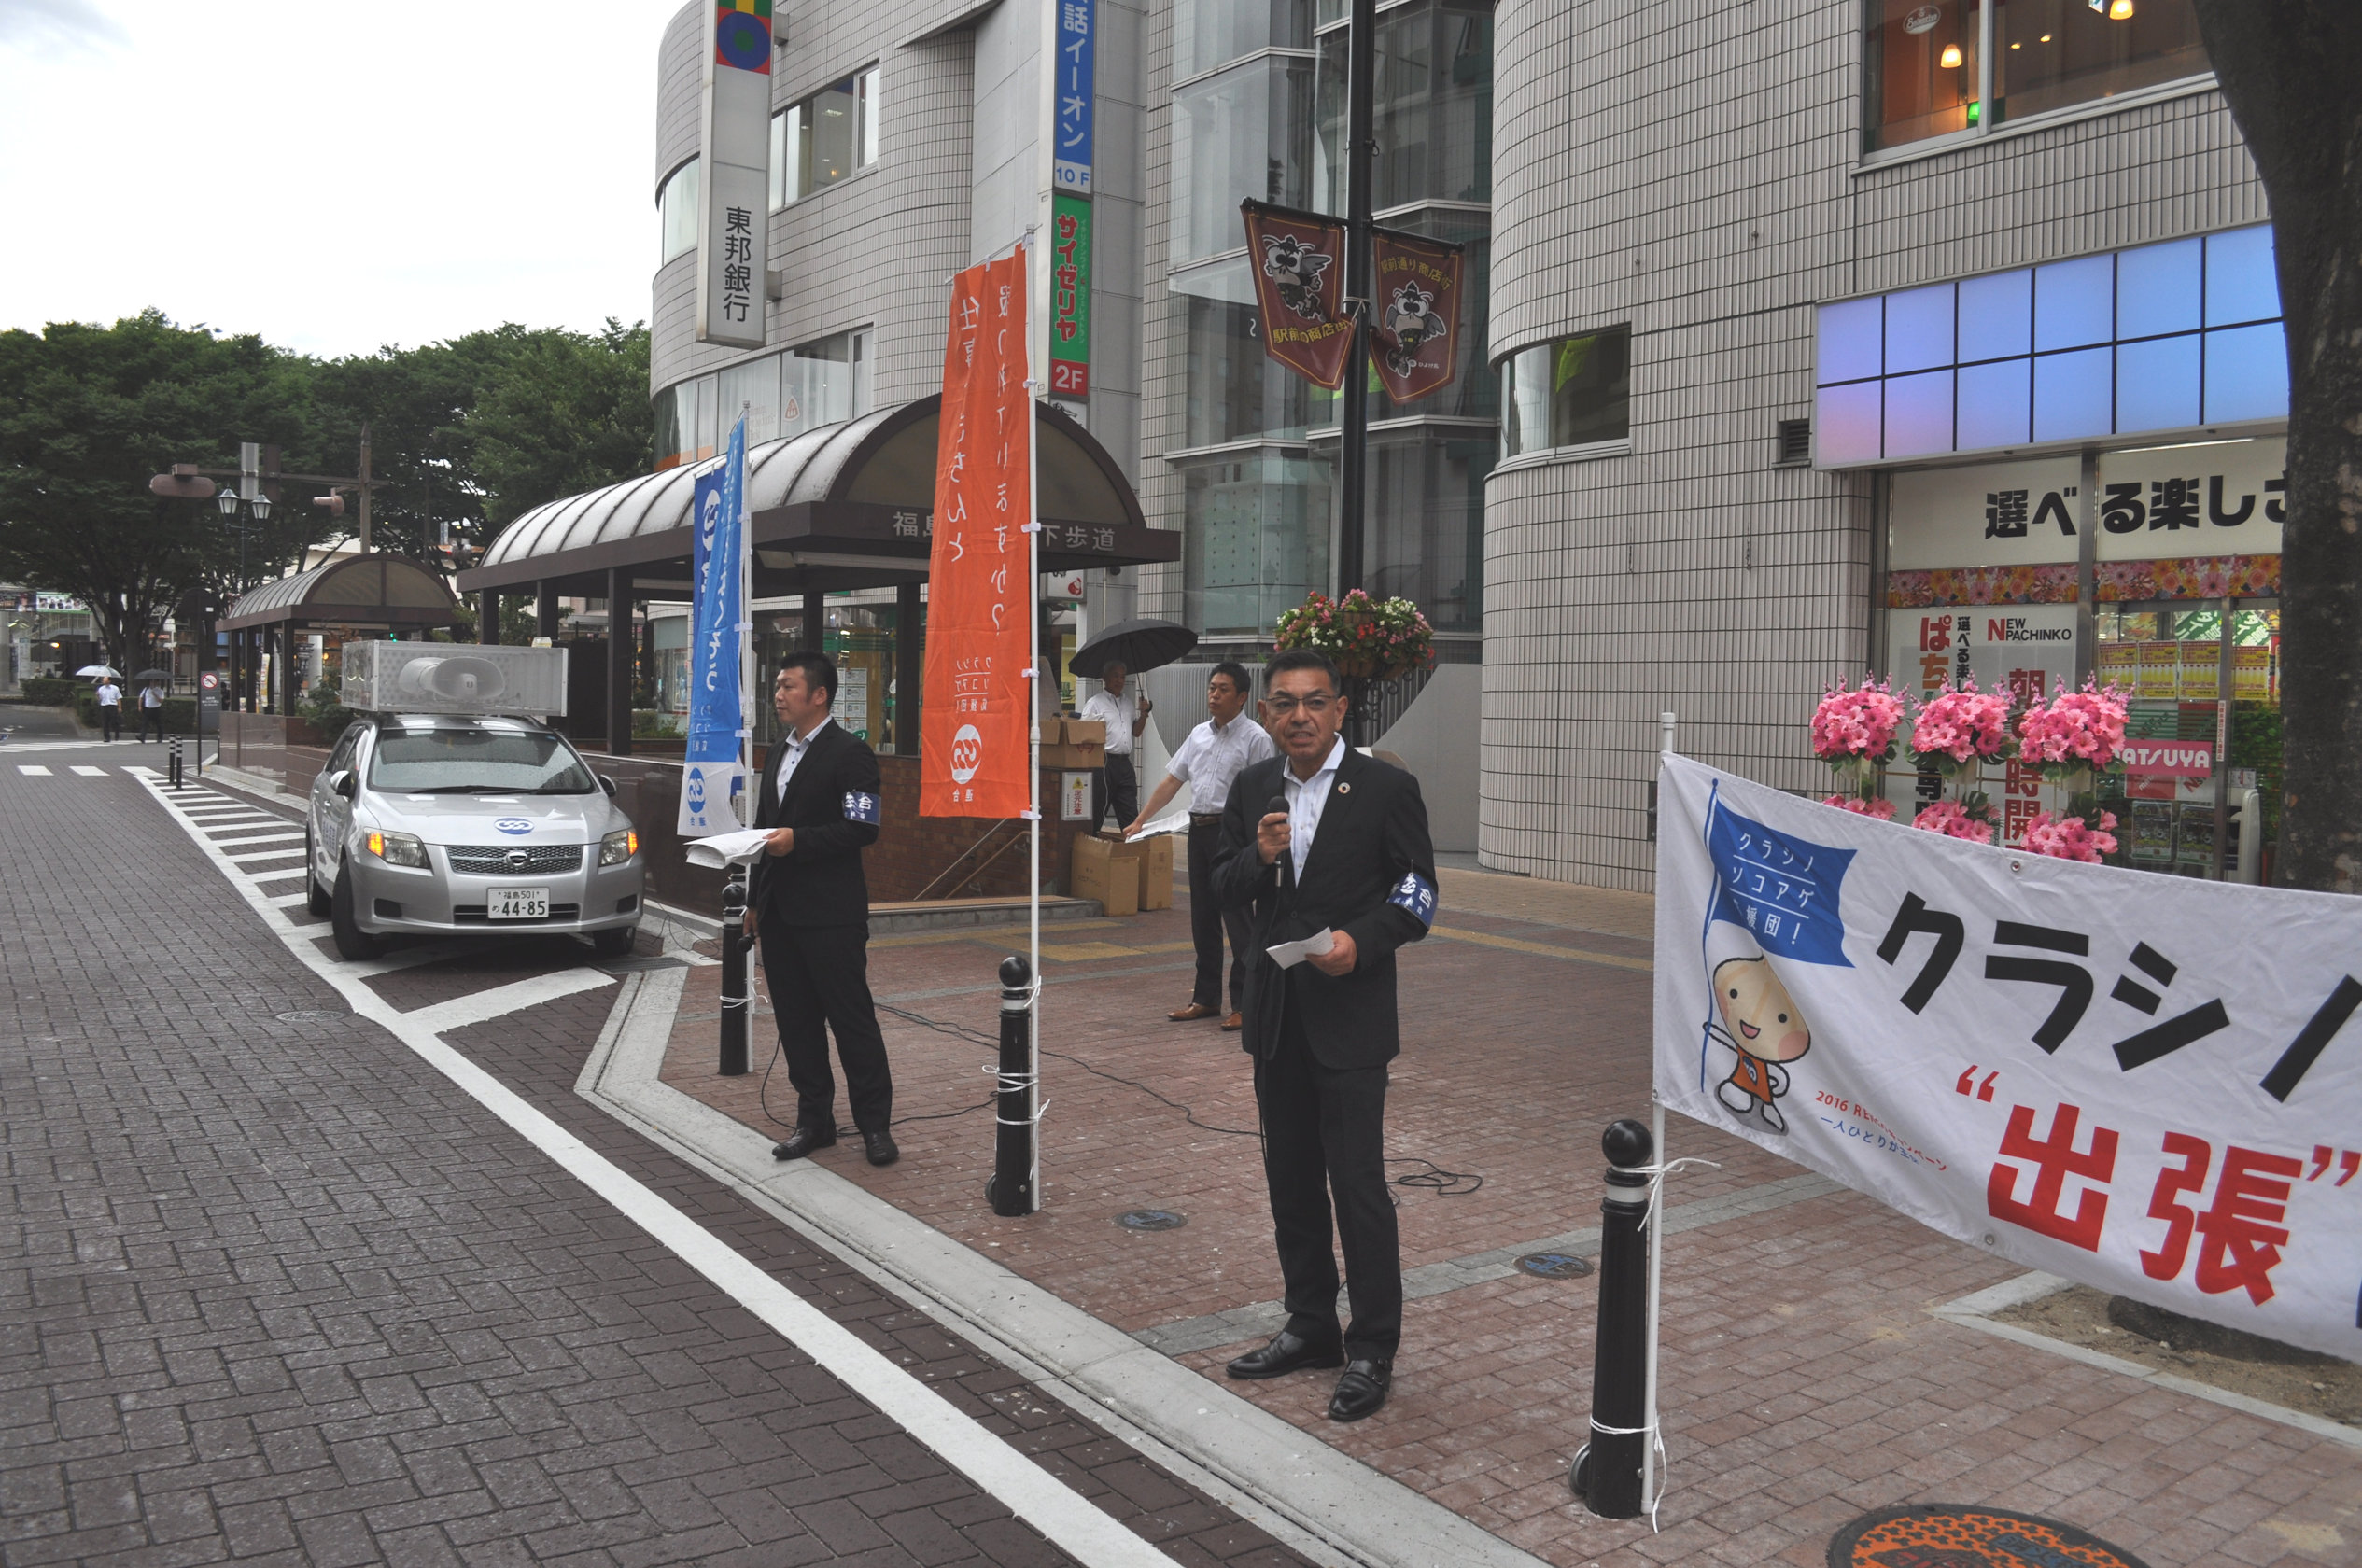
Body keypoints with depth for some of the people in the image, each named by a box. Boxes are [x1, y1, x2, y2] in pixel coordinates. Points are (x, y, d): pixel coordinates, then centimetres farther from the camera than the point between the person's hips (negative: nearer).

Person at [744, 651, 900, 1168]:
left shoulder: (850, 752, -8)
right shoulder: (780, 751, 18)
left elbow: (863, 829, -16)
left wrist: (799, 839, -23)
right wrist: (755, 900, 20)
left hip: (830, 914, -8)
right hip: (779, 910, 8)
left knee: (852, 1019, -2)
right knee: (796, 1020, 11)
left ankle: (875, 1125, 7)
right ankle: (814, 1119, 21)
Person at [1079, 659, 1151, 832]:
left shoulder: (1129, 702, 19)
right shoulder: (1095, 703, -1)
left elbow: (1136, 732, 24)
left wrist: (1144, 713, 11)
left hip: (1124, 763, 6)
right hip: (1104, 763, -6)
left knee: (1130, 816, 4)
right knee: (1096, 815, -2)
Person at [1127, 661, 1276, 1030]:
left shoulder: (1255, 738, -6)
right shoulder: (1198, 734, 15)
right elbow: (1172, 781, 19)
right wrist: (1139, 821, 14)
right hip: (1198, 830, 7)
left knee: (1236, 918, -5)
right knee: (1202, 918, 11)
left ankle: (1244, 1004, 1)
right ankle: (1206, 998, 20)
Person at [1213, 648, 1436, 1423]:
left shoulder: (1386, 788, -7)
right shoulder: (1252, 788, 7)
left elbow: (1417, 895, -5)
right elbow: (1224, 889, 8)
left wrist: (1360, 941, -21)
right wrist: (1258, 857, -13)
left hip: (1350, 1016, -5)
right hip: (1276, 1012, 6)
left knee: (1358, 1182, -2)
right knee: (1291, 1178, 14)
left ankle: (1371, 1350, 11)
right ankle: (1311, 1327, 30)